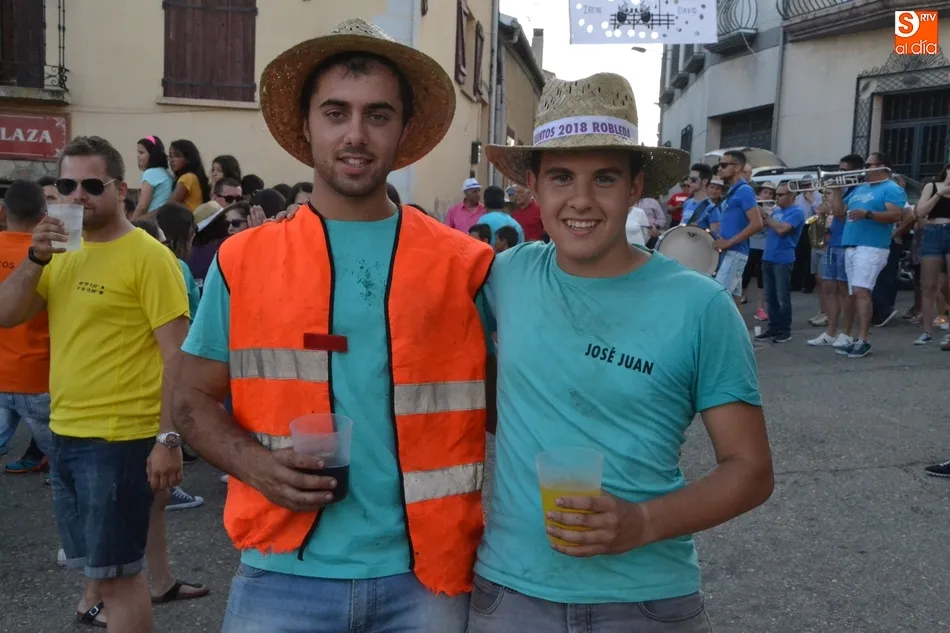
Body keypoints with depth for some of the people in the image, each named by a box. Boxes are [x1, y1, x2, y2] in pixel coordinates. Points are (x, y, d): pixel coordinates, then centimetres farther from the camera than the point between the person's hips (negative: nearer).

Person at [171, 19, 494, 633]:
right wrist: (253, 462, -12)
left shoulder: (465, 264, 0)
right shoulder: (243, 260, 1)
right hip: (285, 571, 0)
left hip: (427, 573, 1)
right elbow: (194, 399, 6)